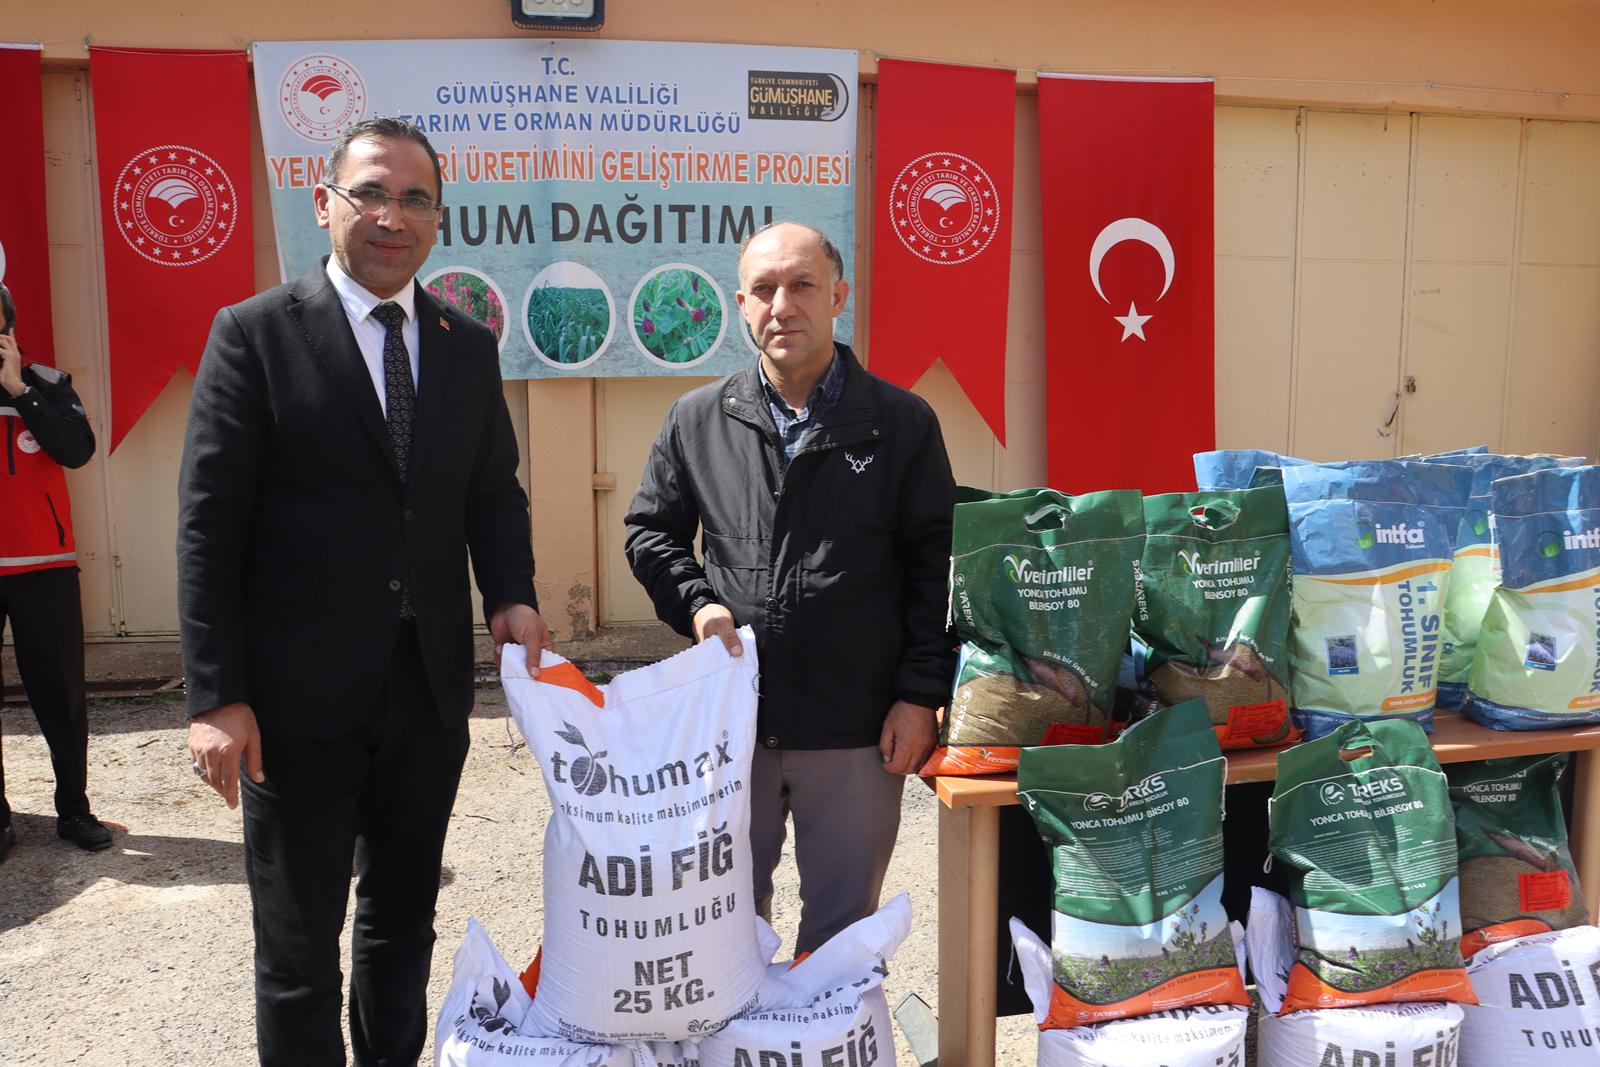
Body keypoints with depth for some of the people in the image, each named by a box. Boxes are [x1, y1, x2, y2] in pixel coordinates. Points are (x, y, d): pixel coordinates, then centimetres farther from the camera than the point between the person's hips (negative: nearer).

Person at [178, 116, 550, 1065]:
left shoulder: (469, 346, 6)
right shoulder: (255, 333, -7)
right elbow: (209, 524, -10)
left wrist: (512, 594, -9)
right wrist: (216, 696, -14)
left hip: (431, 688, 4)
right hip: (300, 697, -4)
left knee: (405, 923, 21)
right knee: (299, 950, 11)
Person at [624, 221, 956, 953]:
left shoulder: (902, 423, 0)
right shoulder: (696, 420, 5)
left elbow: (935, 566, 0)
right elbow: (649, 533, 14)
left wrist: (920, 696, -6)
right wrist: (697, 604, -5)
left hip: (860, 733, -1)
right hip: (730, 724, 2)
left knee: (842, 932, 14)